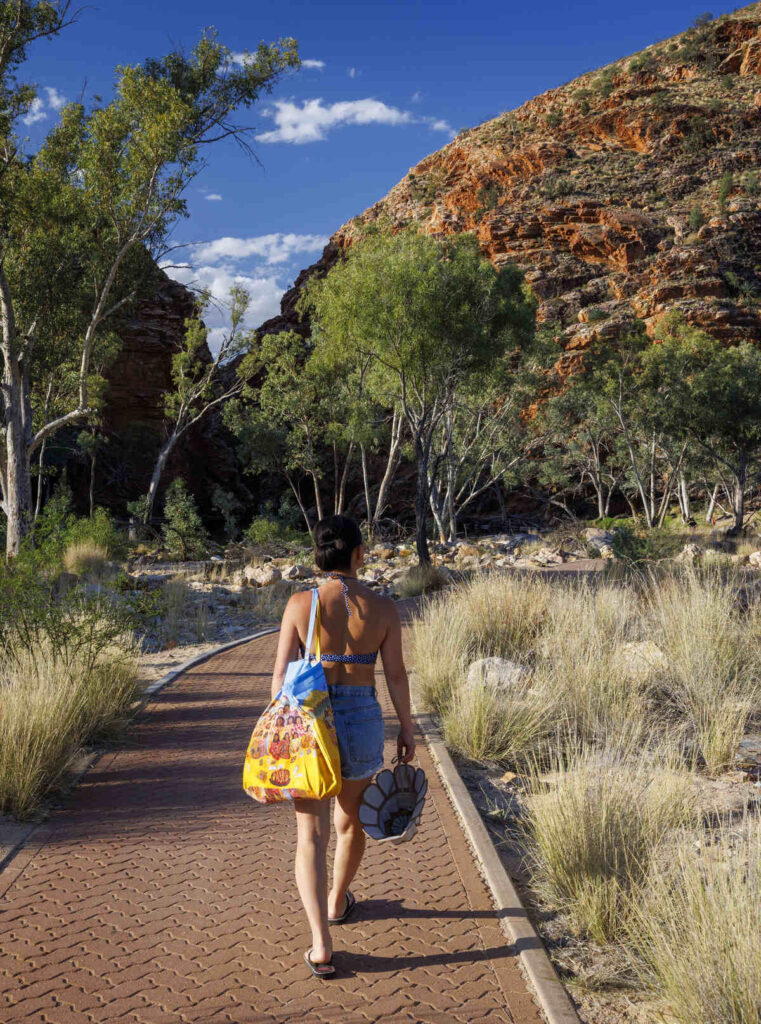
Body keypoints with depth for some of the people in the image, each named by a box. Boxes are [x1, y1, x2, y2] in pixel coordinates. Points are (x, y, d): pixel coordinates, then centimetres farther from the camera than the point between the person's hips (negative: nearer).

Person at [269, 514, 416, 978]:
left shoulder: (300, 604, -8)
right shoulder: (383, 608, -7)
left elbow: (281, 674, -6)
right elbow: (396, 675, -2)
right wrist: (407, 729, 10)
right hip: (363, 721, 1)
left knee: (311, 833, 4)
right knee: (351, 819, 25)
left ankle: (322, 946, -4)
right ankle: (337, 901, 48)